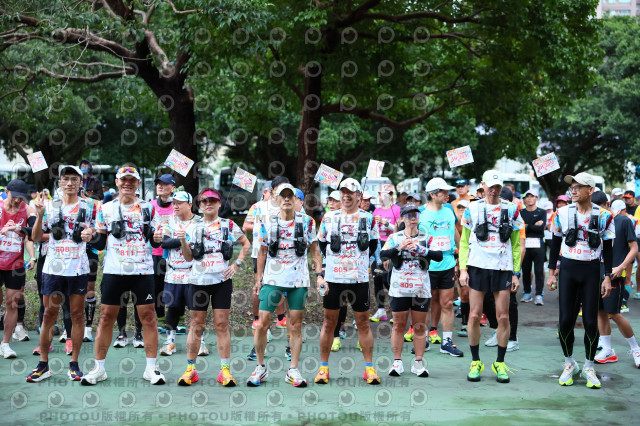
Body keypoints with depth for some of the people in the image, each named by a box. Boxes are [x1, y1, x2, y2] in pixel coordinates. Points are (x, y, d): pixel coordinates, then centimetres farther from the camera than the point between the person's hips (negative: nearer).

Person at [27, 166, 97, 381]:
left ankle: (74, 364, 9)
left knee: (77, 313, 2)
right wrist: (39, 215, -9)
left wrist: (90, 234, -14)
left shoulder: (89, 206, 5)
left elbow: (96, 232, 9)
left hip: (78, 267, -1)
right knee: (49, 314, 2)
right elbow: (36, 236, 7)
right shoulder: (50, 206, 8)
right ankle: (43, 364, 9)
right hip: (53, 267, 1)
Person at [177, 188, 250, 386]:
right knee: (196, 325, 3)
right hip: (199, 281, 1)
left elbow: (246, 244, 16)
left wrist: (237, 264, 4)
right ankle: (190, 368, 11)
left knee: (222, 325, -1)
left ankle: (225, 370, 3)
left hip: (222, 281, -1)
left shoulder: (229, 225, 6)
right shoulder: (194, 227, 8)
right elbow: (189, 257, 9)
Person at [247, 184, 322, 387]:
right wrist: (258, 279, 10)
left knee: (295, 326, 3)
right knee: (262, 324, -4)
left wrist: (320, 273, 1)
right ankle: (260, 367, 12)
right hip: (272, 280, 0)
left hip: (298, 280, 0)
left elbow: (314, 250, 9)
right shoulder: (268, 224, 4)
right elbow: (262, 253, 11)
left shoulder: (307, 222, 3)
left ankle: (293, 370, 12)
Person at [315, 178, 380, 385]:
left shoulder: (368, 218, 5)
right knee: (329, 322, 5)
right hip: (332, 278, 1)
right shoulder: (329, 218, 7)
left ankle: (369, 367, 11)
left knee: (363, 323, 3)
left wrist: (357, 260, 2)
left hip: (359, 279, -1)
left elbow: (373, 246, 12)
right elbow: (320, 246, 10)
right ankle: (323, 367, 14)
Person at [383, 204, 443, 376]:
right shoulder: (394, 238, 6)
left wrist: (419, 249, -21)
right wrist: (399, 247, -24)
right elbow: (383, 254, -10)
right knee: (399, 325, 3)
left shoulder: (427, 238, 7)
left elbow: (439, 256, -9)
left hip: (421, 289, 1)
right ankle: (397, 361, 10)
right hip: (399, 288, -1)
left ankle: (418, 362, 11)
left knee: (420, 326, 4)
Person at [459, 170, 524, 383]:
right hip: (477, 267, 0)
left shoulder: (511, 210, 7)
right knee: (474, 316, -1)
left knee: (503, 317, 0)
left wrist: (516, 273, 5)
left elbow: (516, 245, 10)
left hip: (503, 269, 1)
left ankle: (500, 363, 13)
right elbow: (464, 242, 8)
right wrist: (463, 269, -1)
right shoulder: (472, 209, 6)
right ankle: (475, 362, 12)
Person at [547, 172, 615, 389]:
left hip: (591, 271, -1)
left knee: (591, 321, 0)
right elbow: (555, 244, 9)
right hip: (568, 269, 1)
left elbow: (608, 249, 4)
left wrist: (607, 277, 1)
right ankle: (569, 364, 19)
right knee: (566, 320, 0)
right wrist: (551, 273, 6)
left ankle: (589, 367, 16)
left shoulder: (603, 216, -2)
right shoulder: (563, 214, 1)